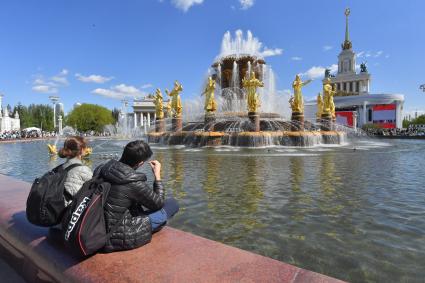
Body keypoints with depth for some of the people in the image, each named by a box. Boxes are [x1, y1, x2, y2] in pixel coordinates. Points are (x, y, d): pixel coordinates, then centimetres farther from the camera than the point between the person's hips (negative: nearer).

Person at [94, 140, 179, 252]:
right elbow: (159, 203, -12)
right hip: (118, 237, -8)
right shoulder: (134, 183, -29)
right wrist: (157, 176, -6)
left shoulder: (101, 169, -8)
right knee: (172, 204, -1)